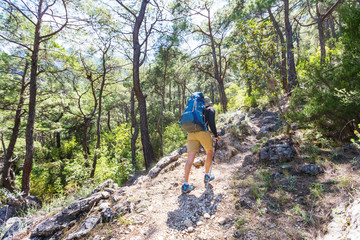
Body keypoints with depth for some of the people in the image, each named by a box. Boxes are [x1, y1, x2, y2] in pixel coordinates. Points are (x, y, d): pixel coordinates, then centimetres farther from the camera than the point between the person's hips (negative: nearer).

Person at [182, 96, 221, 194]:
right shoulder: (210, 109, 15)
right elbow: (211, 123, -2)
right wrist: (216, 135, 9)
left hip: (191, 133, 4)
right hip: (203, 132, -4)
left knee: (190, 157, -2)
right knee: (210, 152, 21)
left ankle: (185, 184, -7)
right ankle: (207, 176, 30)